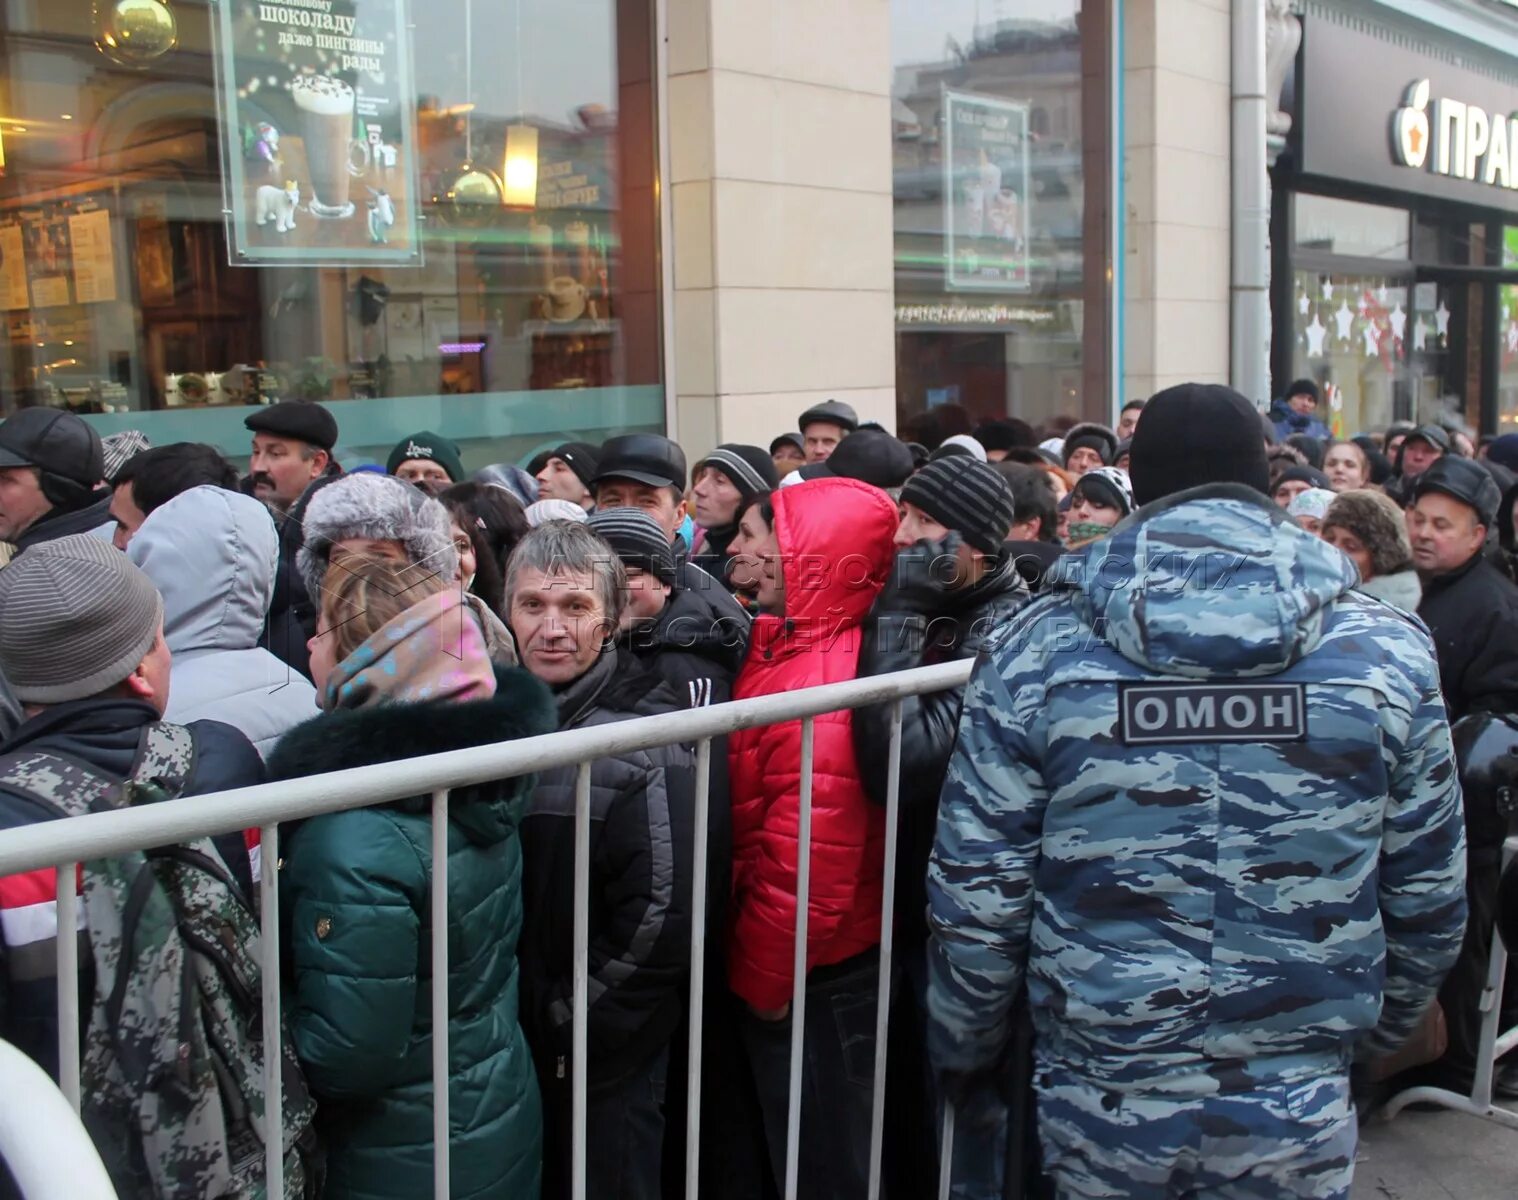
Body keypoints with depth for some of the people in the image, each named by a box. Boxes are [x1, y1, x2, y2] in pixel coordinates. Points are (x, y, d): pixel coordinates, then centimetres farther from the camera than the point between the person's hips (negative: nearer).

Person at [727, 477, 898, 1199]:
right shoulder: (794, 648, 2)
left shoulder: (819, 688, -28)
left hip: (811, 982, -8)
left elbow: (808, 871, -26)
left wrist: (760, 978, -14)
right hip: (833, 963, 8)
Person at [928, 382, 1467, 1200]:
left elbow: (974, 895, -8)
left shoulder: (1039, 648, -10)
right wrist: (1383, 1024, 20)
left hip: (1099, 1110, 0)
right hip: (1300, 1117, 1)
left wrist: (964, 1051, 8)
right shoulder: (1385, 649, -5)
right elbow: (1429, 895, 3)